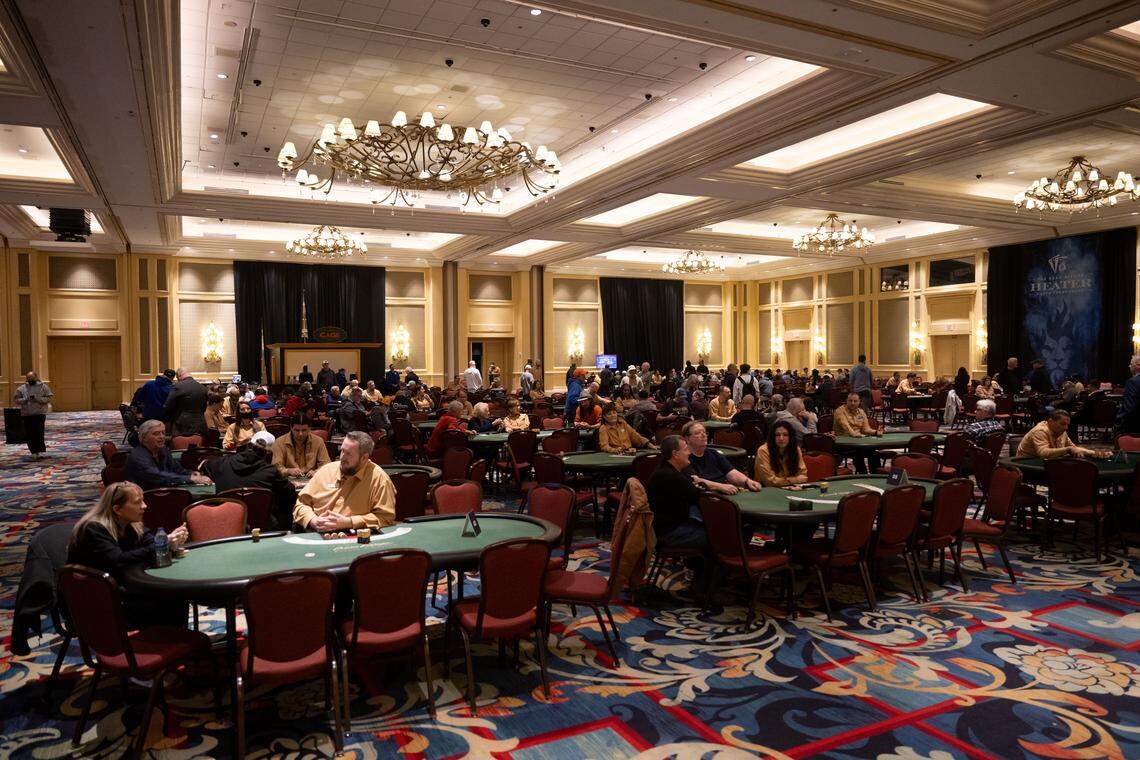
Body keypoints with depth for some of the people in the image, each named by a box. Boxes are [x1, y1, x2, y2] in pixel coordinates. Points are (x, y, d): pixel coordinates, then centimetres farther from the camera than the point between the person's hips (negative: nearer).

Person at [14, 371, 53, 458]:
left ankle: (40, 451, -7)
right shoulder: (21, 389, 10)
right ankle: (34, 451, 11)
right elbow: (17, 400, 6)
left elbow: (49, 398, -1)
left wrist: (38, 399, -15)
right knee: (29, 434, 2)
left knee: (39, 432, -11)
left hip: (40, 413, -3)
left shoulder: (43, 386, 4)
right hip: (26, 414, 3)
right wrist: (26, 400, -12)